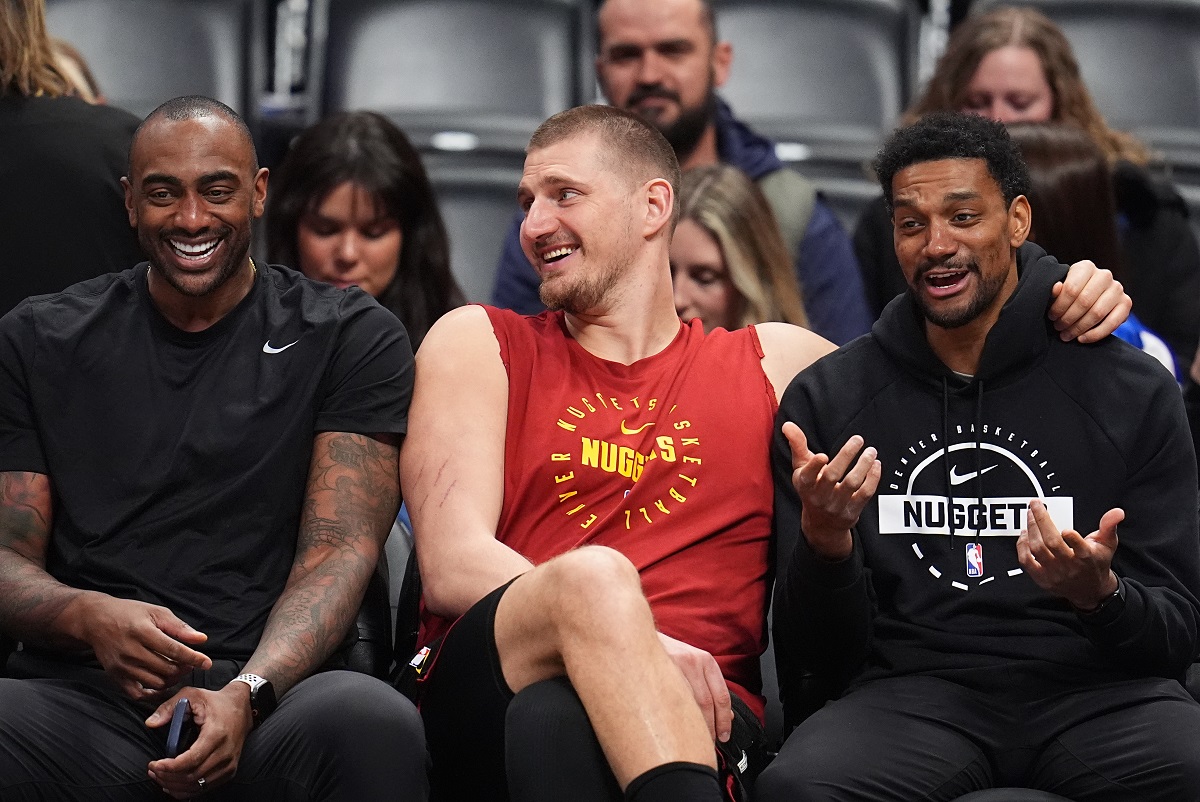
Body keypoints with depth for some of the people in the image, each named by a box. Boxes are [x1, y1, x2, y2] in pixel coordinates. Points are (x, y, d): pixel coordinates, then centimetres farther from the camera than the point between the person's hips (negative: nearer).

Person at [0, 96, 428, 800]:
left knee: (374, 724, -38)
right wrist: (90, 617, -14)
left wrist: (246, 695, -19)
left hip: (275, 690, -1)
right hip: (83, 699, 1)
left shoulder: (353, 339, 11)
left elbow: (339, 550, 1)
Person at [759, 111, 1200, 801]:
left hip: (1095, 689, -1)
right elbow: (821, 654, 8)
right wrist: (824, 539, -13)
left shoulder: (1136, 394, 5)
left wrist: (1100, 594, -17)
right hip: (913, 687, 1)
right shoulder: (824, 401, 8)